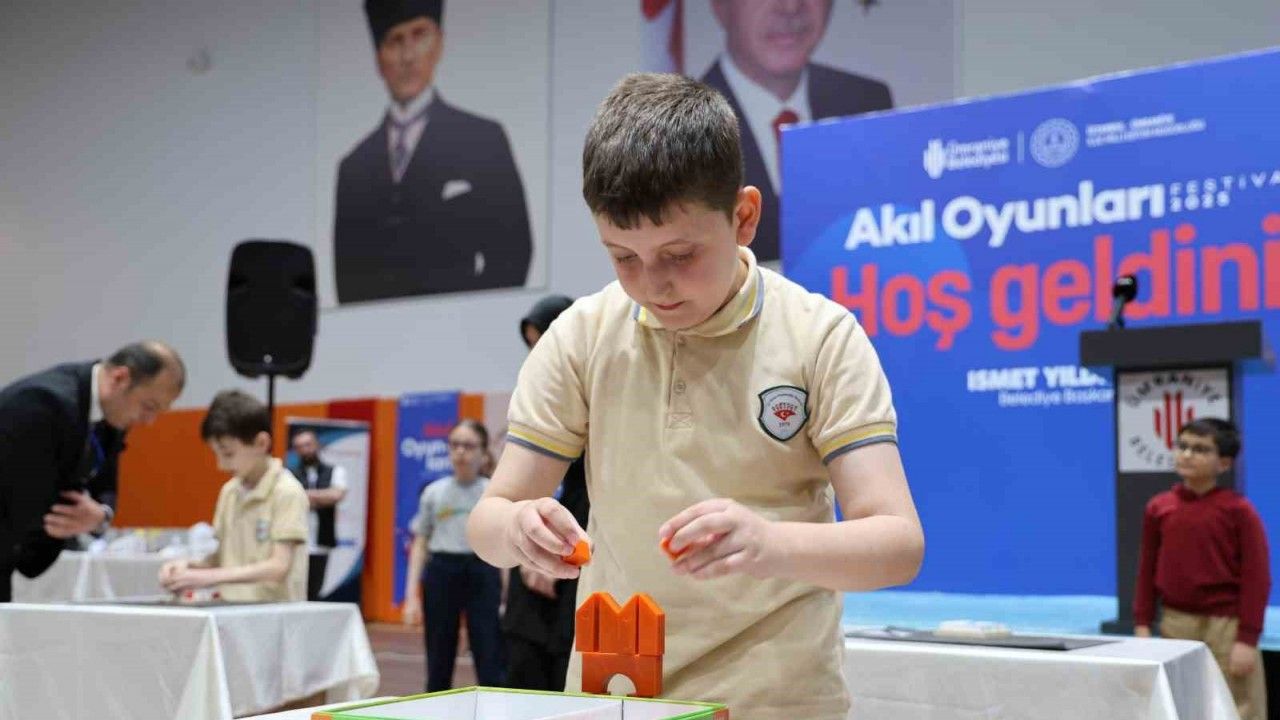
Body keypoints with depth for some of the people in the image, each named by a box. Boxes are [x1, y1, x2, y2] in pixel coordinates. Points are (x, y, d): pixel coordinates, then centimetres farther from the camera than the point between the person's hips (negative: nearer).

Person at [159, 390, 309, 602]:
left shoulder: (287, 492, -10)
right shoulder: (229, 492, 10)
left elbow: (279, 567, -17)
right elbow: (220, 556, 15)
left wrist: (210, 577, -22)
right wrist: (190, 565, -5)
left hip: (276, 610, -5)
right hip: (232, 609, 6)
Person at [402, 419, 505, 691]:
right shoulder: (433, 492, 7)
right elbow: (420, 545, 8)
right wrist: (412, 594, 1)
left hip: (482, 575, -1)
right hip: (441, 574, 2)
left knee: (491, 668, -5)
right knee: (438, 668, 8)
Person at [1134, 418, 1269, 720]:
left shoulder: (1238, 510, -8)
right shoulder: (1158, 507, 3)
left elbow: (1256, 578, -8)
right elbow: (1148, 570, 9)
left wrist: (1247, 639, -12)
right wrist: (1142, 624, 4)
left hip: (1226, 626, -4)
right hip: (1175, 624, 4)